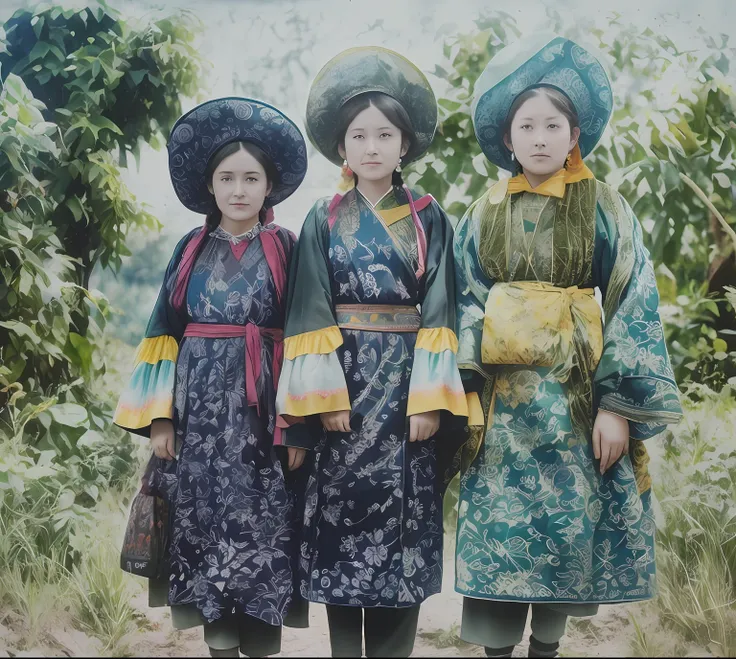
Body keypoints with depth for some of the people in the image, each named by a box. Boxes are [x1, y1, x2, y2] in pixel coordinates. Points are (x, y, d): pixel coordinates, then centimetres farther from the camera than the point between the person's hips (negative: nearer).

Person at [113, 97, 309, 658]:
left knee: (261, 532, -3)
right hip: (198, 407, 2)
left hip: (261, 409, -2)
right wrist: (159, 417, -2)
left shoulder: (286, 248, 3)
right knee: (202, 527, 3)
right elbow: (166, 334, 7)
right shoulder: (191, 249, 9)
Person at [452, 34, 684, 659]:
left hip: (578, 396, -1)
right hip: (502, 401, 2)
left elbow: (633, 305, -4)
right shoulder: (485, 215, 8)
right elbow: (464, 305, 7)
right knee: (495, 532, 0)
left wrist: (618, 404, -11)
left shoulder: (605, 209, 1)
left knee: (570, 531, 3)